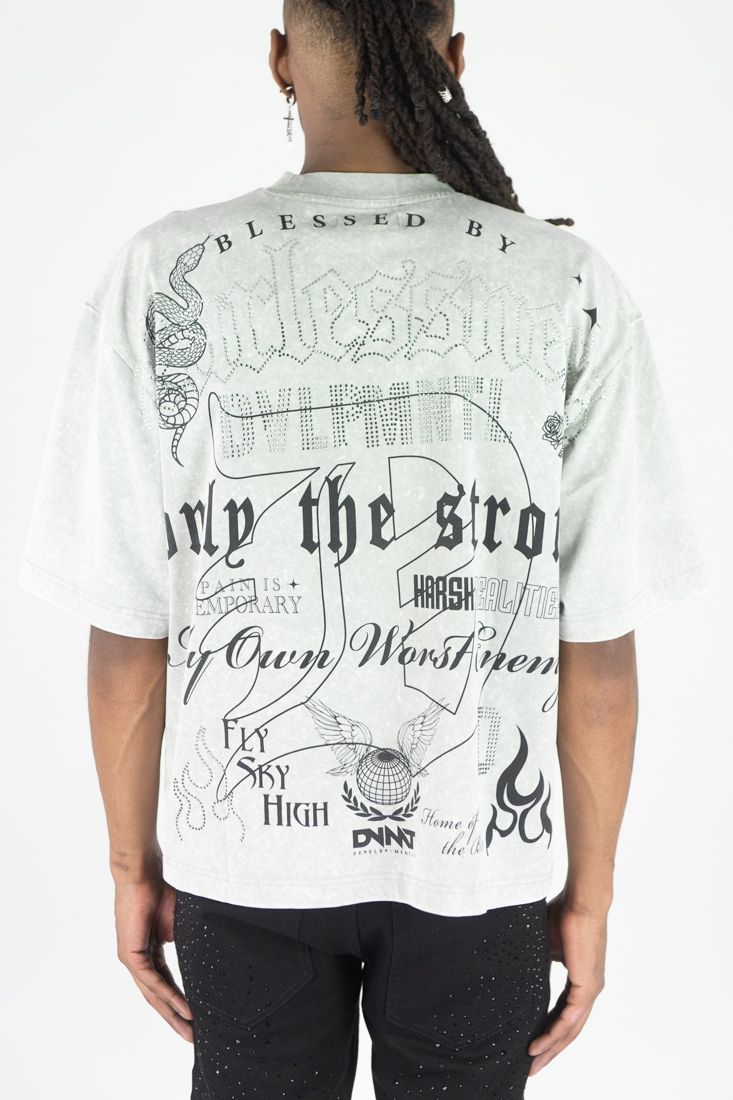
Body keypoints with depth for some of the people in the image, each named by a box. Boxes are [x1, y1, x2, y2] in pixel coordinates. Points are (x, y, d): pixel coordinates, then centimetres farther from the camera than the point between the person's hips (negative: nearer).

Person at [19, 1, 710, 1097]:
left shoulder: (165, 275, -12)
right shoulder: (572, 286, -12)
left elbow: (128, 627, -8)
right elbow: (599, 646, -10)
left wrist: (134, 863, 6)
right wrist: (590, 894, 4)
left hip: (246, 850, 1)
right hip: (480, 855, 0)